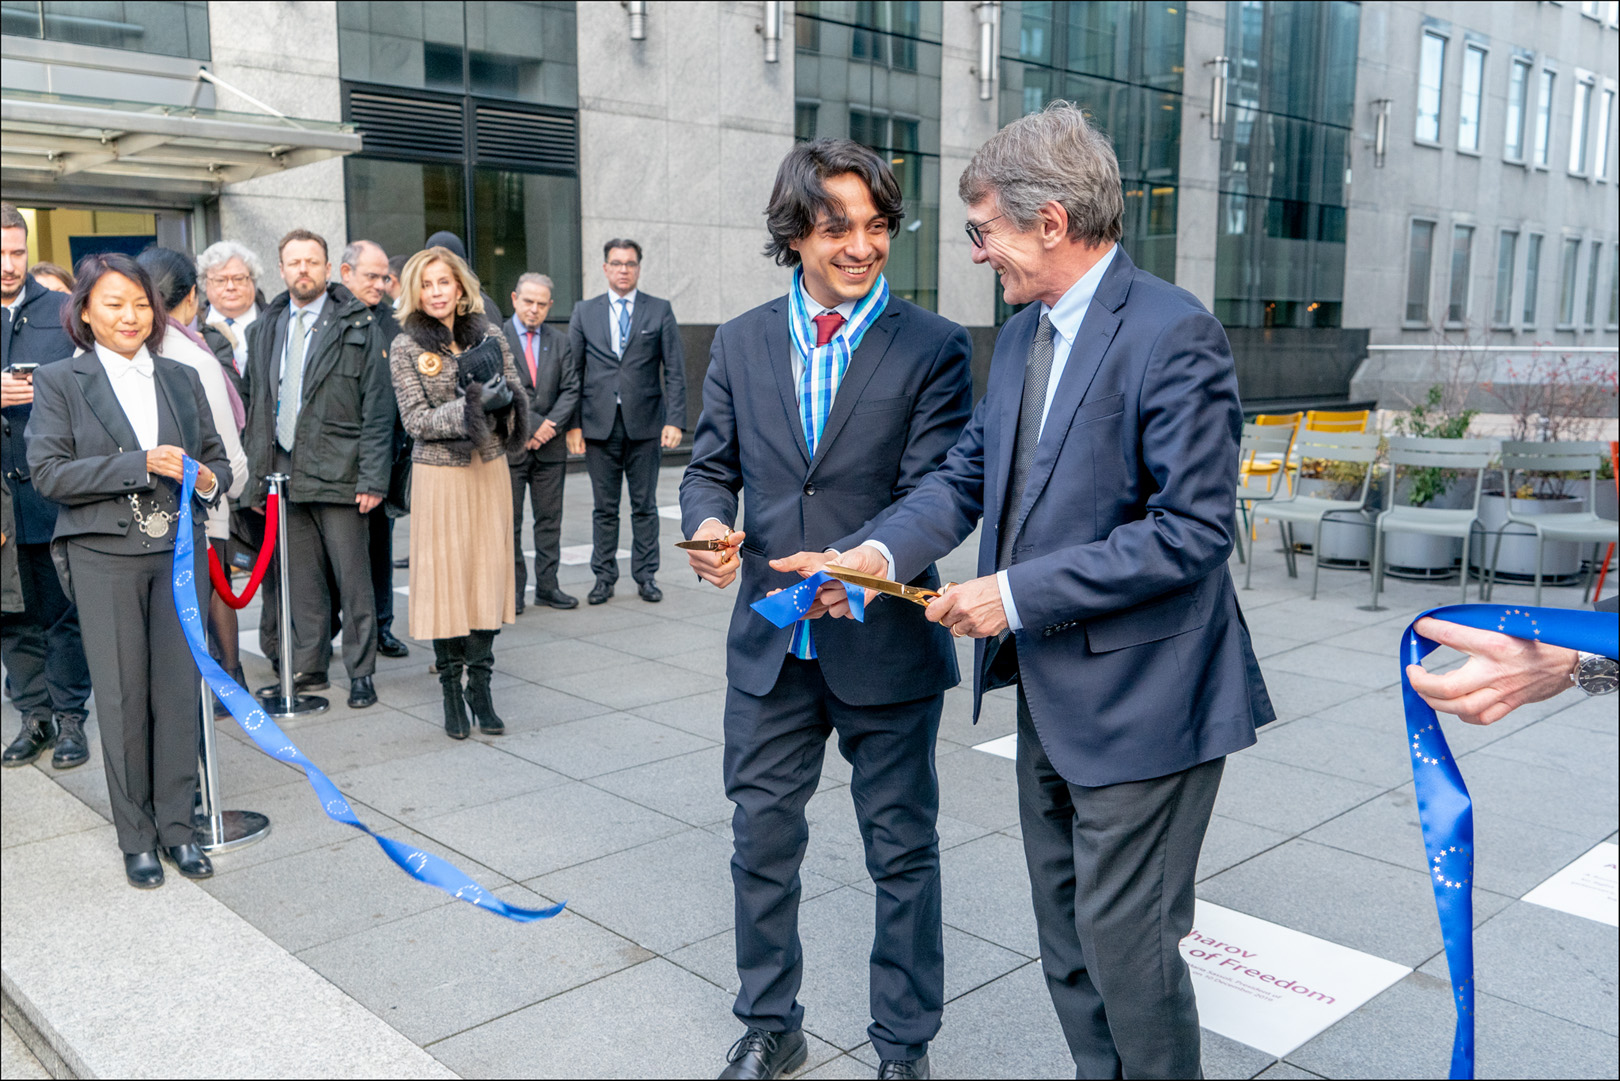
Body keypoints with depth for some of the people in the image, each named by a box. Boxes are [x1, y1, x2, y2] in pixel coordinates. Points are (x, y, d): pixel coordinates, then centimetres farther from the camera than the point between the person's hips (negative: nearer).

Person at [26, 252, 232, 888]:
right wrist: (141, 464, -16)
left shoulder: (181, 379, 13)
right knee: (121, 697, 3)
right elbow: (48, 472, -7)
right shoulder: (58, 383, 3)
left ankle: (177, 828, 16)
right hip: (105, 556, -3)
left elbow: (215, 456, 20)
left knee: (180, 689, 4)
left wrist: (209, 479, -4)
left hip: (178, 551, 3)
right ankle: (136, 837, 16)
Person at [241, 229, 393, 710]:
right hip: (284, 471, 5)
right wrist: (257, 474, 9)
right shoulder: (264, 330, 14)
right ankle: (308, 667, 22)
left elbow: (377, 409, -6)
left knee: (353, 577, 1)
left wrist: (372, 478, -12)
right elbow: (256, 407, 16)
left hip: (338, 472, -4)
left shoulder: (358, 325, -2)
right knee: (301, 579, 10)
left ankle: (360, 671, 11)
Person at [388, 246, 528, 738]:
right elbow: (416, 421, -7)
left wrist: (502, 397, -14)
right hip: (439, 474, -2)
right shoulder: (405, 348, -1)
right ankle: (451, 690, 12)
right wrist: (471, 406, -19)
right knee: (445, 578, 0)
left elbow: (516, 398, 9)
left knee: (488, 574, 3)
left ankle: (480, 686, 13)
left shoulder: (489, 336, 7)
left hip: (489, 468, 3)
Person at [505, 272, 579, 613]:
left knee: (550, 519, 7)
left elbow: (570, 389, 6)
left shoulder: (560, 342, 10)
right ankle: (512, 588, 10)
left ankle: (547, 585, 15)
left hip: (550, 444, 4)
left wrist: (550, 425, -9)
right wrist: (530, 424, -13)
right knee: (509, 521, 2)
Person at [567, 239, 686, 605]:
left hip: (644, 424, -1)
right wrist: (573, 424, -2)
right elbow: (572, 371, 6)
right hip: (599, 424, 1)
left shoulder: (660, 311, 5)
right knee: (604, 507, 6)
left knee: (645, 505, 6)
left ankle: (646, 576, 15)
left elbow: (675, 370, 1)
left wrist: (675, 421, -9)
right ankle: (604, 576, 15)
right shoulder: (584, 312, 8)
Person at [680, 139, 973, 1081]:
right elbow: (711, 464, 8)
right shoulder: (742, 342, 5)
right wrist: (709, 523, -15)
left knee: (903, 852, 12)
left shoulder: (934, 347, -6)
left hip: (885, 645, -3)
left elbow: (931, 495, -12)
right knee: (762, 843, 15)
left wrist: (851, 562, -29)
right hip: (769, 645, 3)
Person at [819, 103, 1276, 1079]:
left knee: (1125, 939, 3)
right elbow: (971, 473, 12)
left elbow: (1194, 531, -23)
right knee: (1066, 933, 20)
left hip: (1138, 697, -9)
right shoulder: (1023, 333, 9)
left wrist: (1019, 592, -22)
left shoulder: (1174, 336, -19)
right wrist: (886, 550, -6)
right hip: (1051, 687, 9)